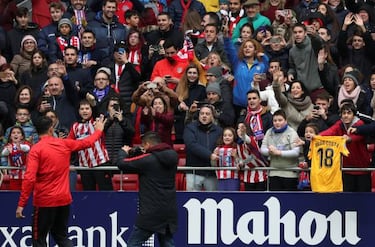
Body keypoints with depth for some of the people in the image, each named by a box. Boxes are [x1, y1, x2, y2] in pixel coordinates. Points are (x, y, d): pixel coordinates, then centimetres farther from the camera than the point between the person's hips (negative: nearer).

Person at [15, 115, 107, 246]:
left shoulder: (36, 149, -12)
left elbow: (29, 178, -19)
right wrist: (98, 130, 40)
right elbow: (86, 143, 20)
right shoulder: (64, 144, 2)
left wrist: (21, 204, -17)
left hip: (45, 201, -5)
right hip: (64, 199, 5)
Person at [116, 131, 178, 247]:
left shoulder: (147, 159, -14)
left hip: (151, 212, -6)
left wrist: (123, 152, 13)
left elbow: (122, 164, -7)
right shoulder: (172, 157, 4)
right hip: (170, 211, 6)